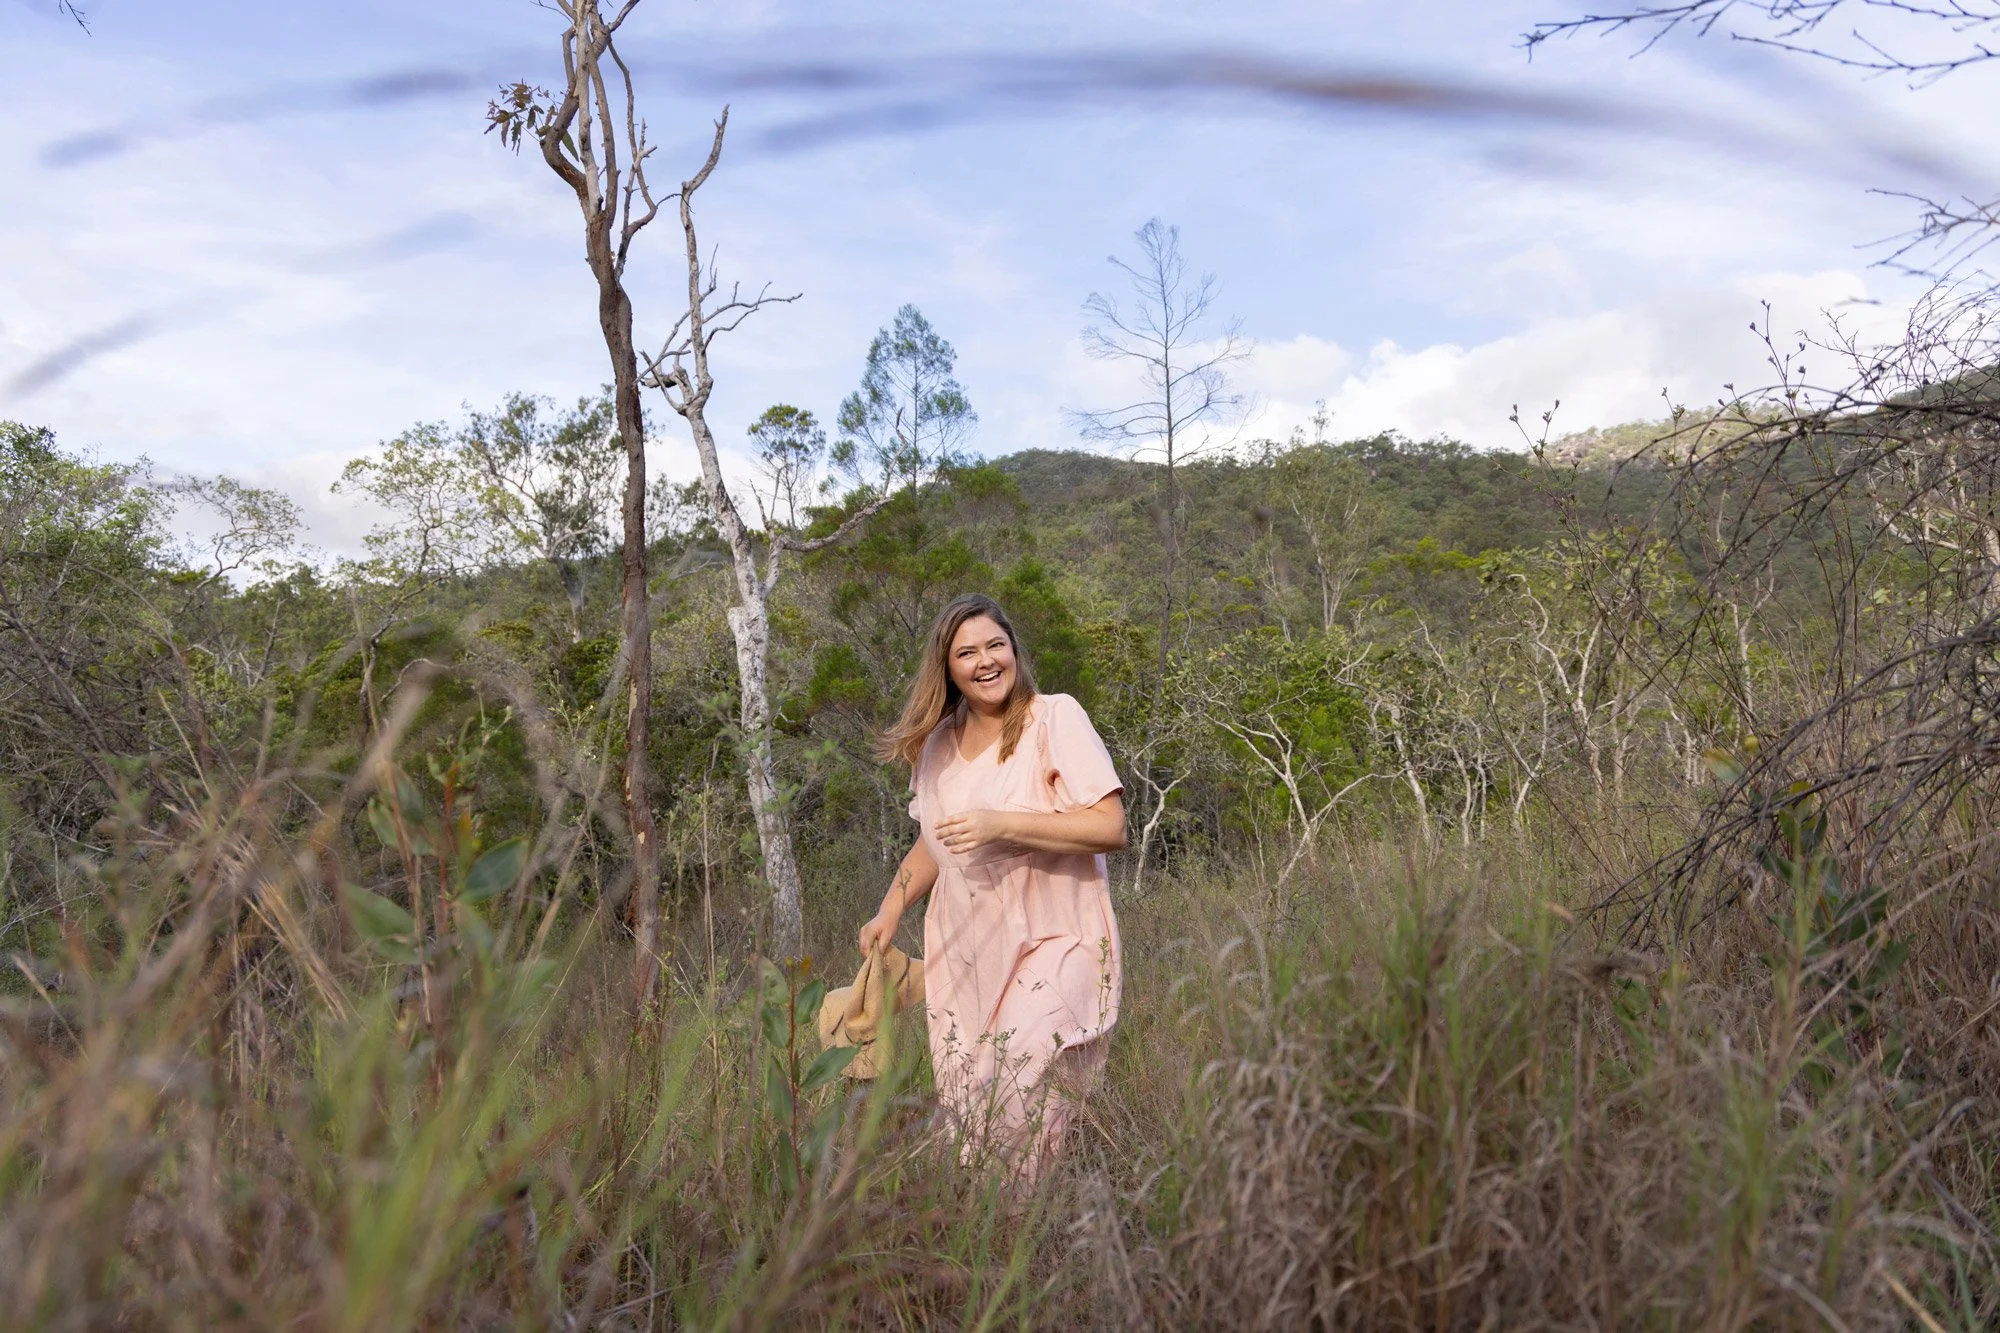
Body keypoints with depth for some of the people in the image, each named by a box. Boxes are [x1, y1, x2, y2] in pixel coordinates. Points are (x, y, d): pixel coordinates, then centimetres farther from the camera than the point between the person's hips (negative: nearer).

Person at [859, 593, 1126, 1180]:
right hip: (964, 952, 5)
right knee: (962, 1106, 4)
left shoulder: (1055, 718, -7)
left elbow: (1110, 828, -16)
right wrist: (890, 912, 11)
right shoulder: (937, 742, 10)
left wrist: (1001, 825, -21)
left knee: (1028, 1101, -20)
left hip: (1051, 944, -5)